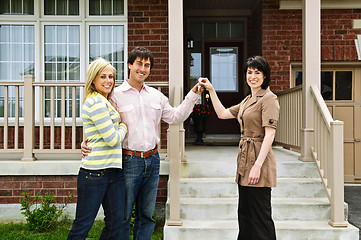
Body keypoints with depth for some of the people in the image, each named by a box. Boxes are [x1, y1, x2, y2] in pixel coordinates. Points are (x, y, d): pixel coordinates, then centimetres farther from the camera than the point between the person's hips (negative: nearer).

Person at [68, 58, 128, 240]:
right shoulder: (96, 102, -12)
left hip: (114, 170, 9)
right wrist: (124, 126, 4)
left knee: (116, 222, 10)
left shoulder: (104, 102, 19)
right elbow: (112, 139, -13)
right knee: (83, 225, 1)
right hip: (95, 172, -9)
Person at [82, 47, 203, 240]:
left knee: (146, 213, 14)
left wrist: (193, 95, 8)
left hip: (152, 159, 5)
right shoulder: (116, 95, -4)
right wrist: (87, 143, -21)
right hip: (128, 161, -5)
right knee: (123, 215, 4)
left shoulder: (156, 95, 12)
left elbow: (175, 117, 14)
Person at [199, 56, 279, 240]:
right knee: (245, 214, 16)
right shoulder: (248, 100, 18)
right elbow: (222, 114, 22)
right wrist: (211, 90, 18)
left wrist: (257, 165, -23)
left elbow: (269, 134, -17)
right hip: (245, 162, 9)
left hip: (259, 159, -9)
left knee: (260, 216, -3)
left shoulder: (269, 98, -10)